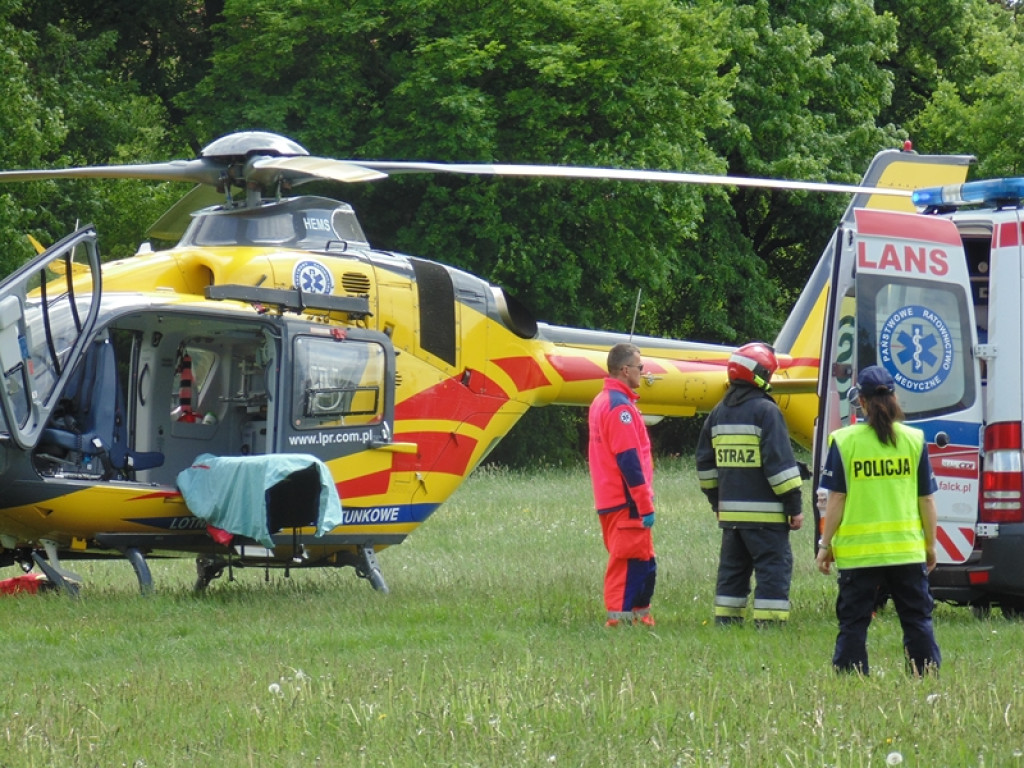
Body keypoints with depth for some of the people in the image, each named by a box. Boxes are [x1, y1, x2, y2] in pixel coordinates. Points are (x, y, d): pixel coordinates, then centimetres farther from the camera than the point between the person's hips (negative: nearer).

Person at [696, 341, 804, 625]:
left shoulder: (719, 413, 13)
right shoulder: (765, 411, -11)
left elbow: (705, 463, 19)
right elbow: (780, 463, -15)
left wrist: (717, 502, 27)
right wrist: (795, 506, -11)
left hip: (731, 512, 7)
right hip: (765, 512, -7)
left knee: (732, 569, 15)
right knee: (774, 568, -5)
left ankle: (725, 623, 16)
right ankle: (768, 623, -12)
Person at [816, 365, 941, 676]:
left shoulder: (844, 442, -5)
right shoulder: (914, 440, 1)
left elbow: (836, 500, -4)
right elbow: (927, 500, 5)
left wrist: (825, 545, 5)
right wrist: (931, 544, 16)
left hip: (857, 551, -2)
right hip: (907, 548, 2)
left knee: (853, 622, 5)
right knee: (917, 620, 10)